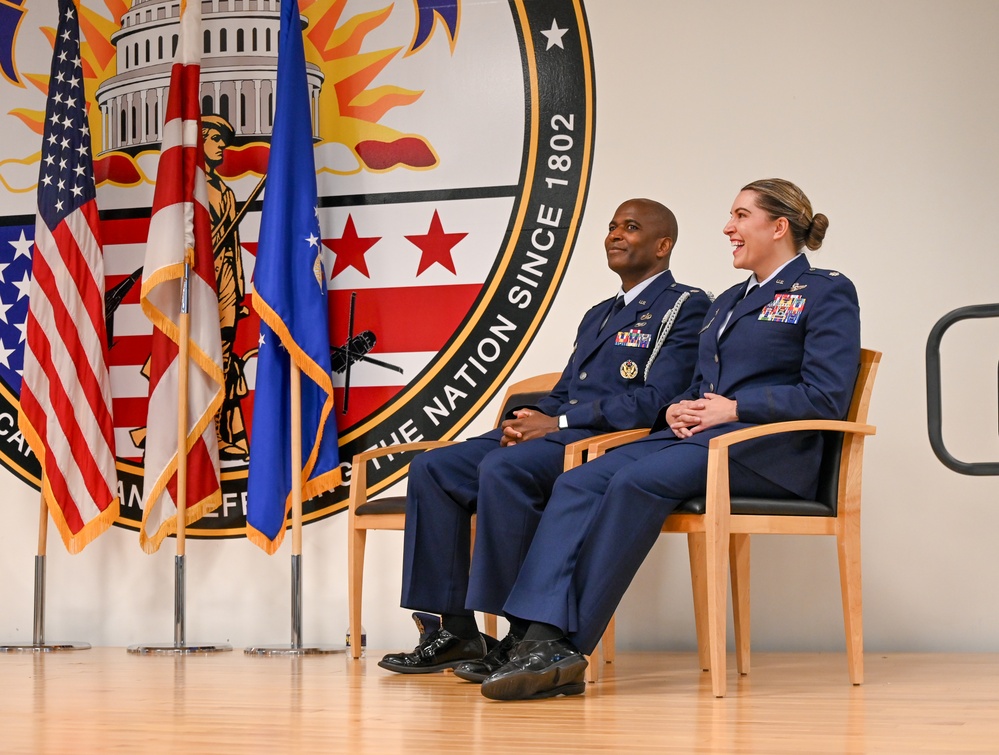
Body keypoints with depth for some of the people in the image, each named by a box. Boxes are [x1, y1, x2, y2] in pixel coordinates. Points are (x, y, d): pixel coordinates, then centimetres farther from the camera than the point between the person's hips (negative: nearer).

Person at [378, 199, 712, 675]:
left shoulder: (684, 308, 1)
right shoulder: (597, 316, 29)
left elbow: (655, 401, -13)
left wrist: (559, 422, -15)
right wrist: (530, 419, 1)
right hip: (556, 434, 9)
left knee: (502, 469, -34)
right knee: (432, 467, -9)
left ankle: (526, 633, -28)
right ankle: (457, 630, -11)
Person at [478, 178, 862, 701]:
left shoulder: (827, 292, 4)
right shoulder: (728, 301, 29)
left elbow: (828, 398, -8)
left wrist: (735, 408, -13)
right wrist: (676, 409, 3)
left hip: (762, 451, -8)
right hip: (693, 437, 8)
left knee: (636, 481, -32)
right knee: (578, 483, -19)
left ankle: (568, 647, -31)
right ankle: (542, 637, -34)